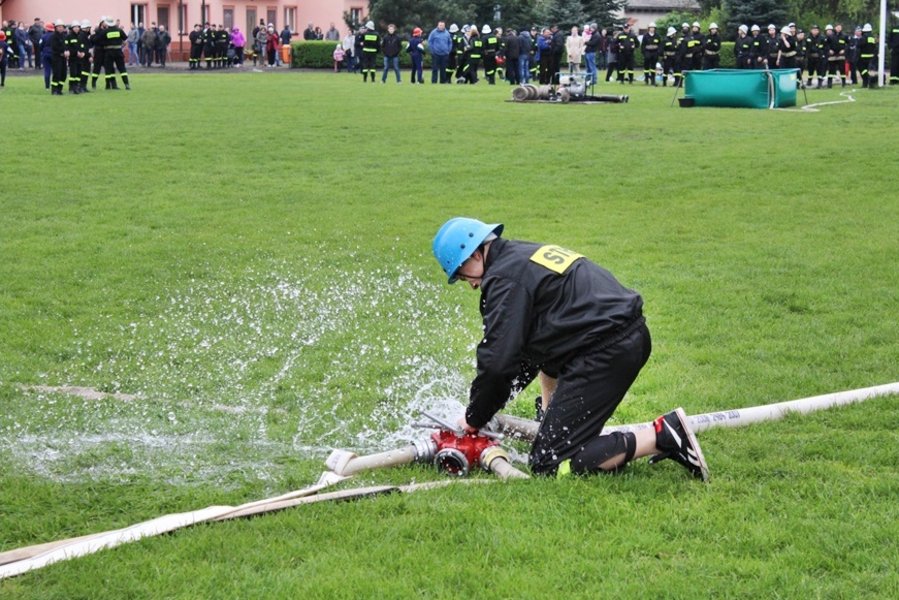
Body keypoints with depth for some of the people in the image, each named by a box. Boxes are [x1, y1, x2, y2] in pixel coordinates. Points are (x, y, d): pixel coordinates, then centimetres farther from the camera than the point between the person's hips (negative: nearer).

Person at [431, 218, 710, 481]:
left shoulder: (504, 278, -8)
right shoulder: (527, 255, 23)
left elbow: (498, 363, -13)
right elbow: (525, 349, 29)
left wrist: (474, 419, 3)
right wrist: (482, 407, 27)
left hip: (606, 350, -11)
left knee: (548, 463, -8)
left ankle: (663, 436, -15)